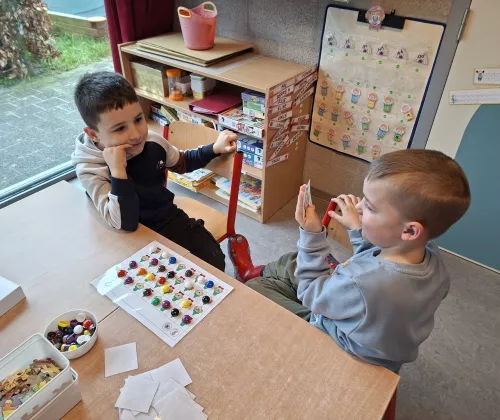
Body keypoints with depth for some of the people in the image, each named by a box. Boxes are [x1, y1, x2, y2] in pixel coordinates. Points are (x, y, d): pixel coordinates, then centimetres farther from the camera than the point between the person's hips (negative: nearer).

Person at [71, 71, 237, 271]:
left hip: (170, 220, 5)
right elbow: (125, 224, -33)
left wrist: (215, 148, 2)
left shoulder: (152, 141, -10)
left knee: (214, 263, -7)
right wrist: (118, 171, -39)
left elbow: (181, 162, 14)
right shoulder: (90, 169, -23)